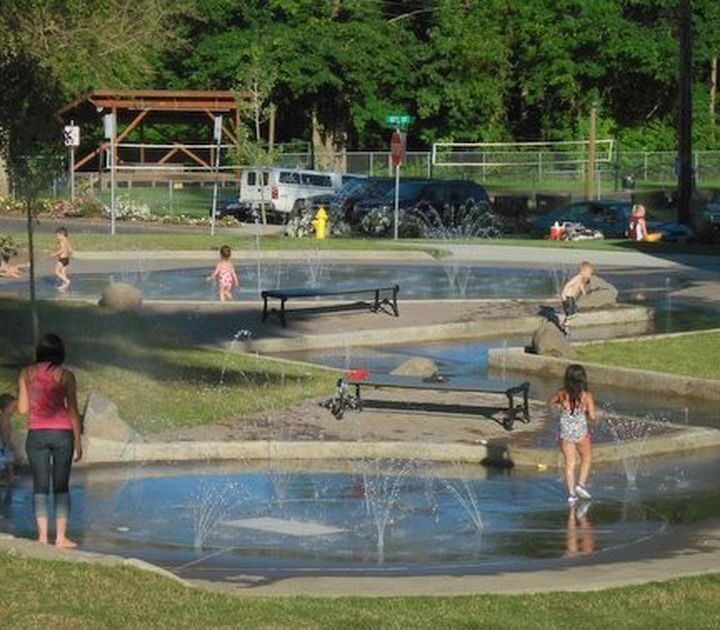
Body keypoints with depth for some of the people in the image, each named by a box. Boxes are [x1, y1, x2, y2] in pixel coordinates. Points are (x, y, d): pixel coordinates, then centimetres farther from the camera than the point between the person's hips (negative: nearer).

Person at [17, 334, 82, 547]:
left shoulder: (27, 374, 2)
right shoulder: (65, 376, -2)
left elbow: (23, 408, 3)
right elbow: (73, 411, -1)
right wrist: (78, 442, 6)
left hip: (36, 434, 1)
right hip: (62, 433, -1)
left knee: (40, 487, 6)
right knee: (61, 487, 6)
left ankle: (42, 536, 2)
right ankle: (61, 537, 2)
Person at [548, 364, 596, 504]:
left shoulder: (562, 393, -6)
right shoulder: (587, 396, -14)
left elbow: (550, 403, 13)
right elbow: (592, 417, -14)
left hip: (565, 433, 2)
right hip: (581, 432, -2)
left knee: (570, 463, 11)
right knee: (586, 458, 23)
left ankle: (571, 492, 8)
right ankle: (581, 484, 13)